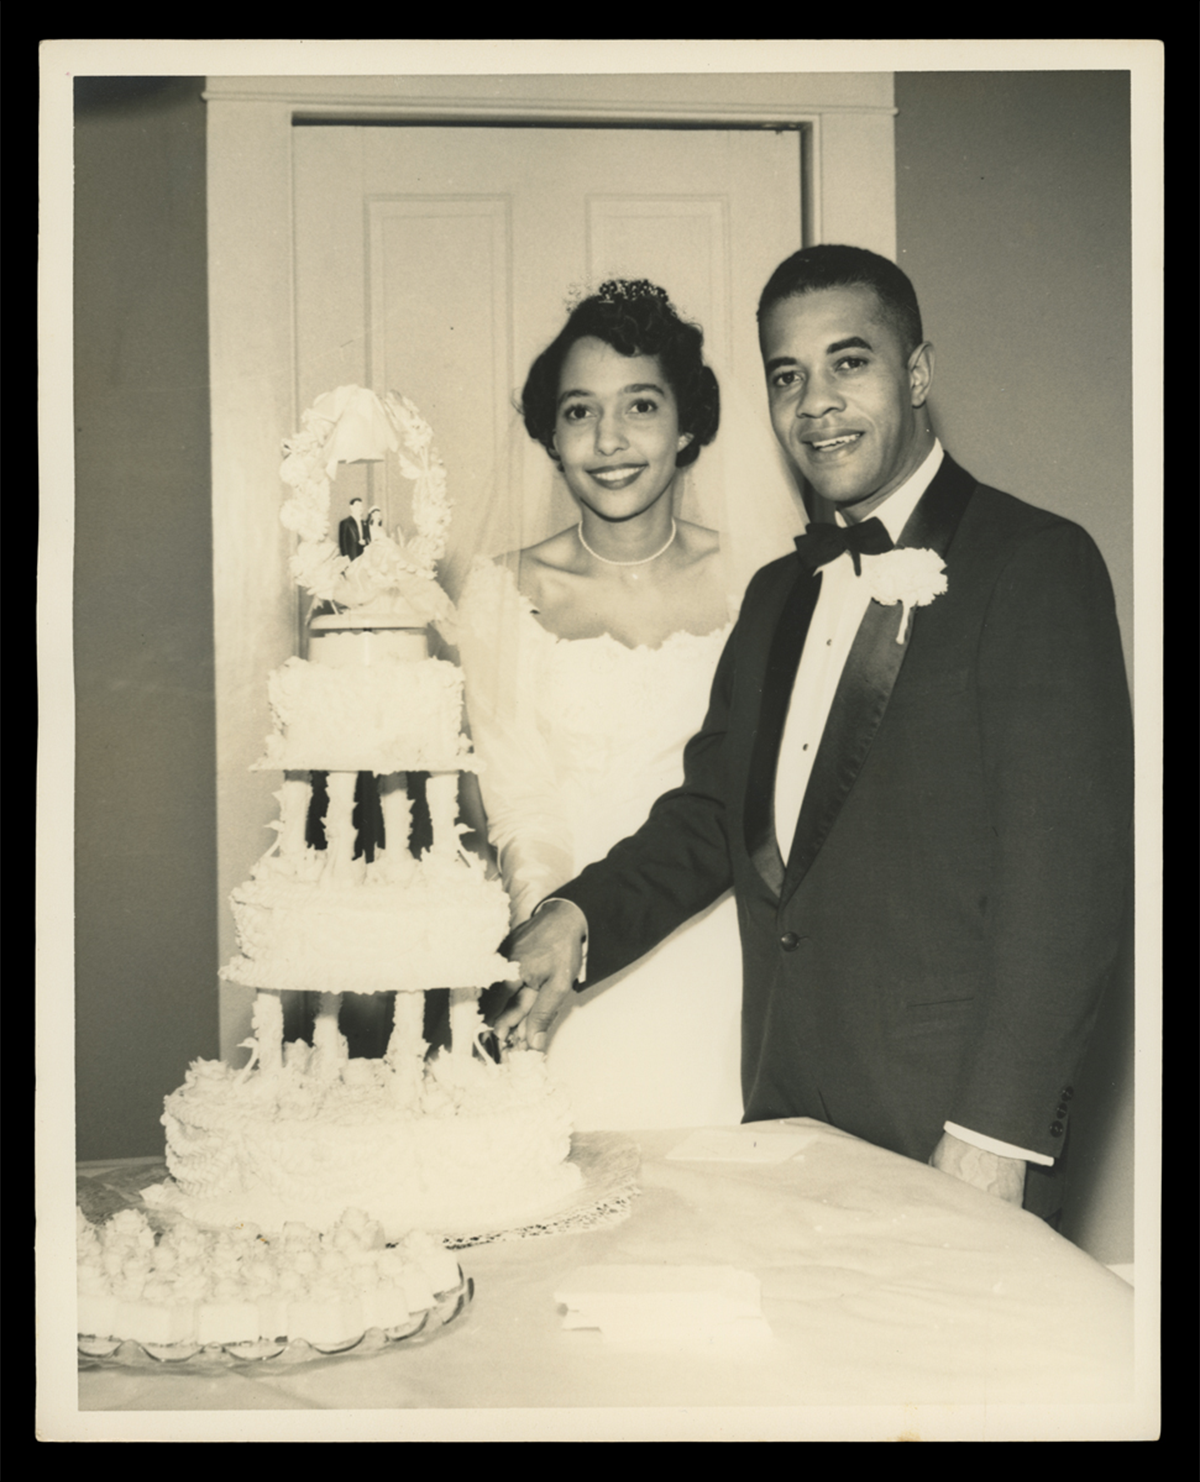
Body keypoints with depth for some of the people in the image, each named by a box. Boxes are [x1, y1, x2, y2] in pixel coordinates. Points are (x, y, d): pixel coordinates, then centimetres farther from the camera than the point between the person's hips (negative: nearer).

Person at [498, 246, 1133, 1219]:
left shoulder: (1037, 564, -7)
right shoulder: (777, 597, 15)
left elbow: (1070, 869, -13)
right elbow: (711, 811, 14)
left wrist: (995, 1135, -17)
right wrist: (579, 917, -5)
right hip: (783, 1109, 6)